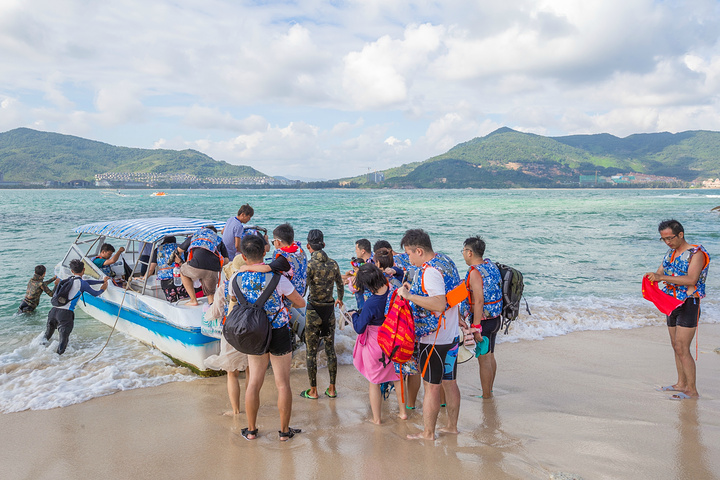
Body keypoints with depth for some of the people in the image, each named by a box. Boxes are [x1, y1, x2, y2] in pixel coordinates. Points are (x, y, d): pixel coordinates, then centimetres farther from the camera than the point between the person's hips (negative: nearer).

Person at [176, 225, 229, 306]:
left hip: (196, 267, -1)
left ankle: (193, 300, 25)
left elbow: (179, 249, 43)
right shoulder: (219, 240, 29)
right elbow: (226, 260, 17)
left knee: (183, 272, 32)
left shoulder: (194, 236, 30)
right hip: (213, 271, 1)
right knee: (210, 293, 25)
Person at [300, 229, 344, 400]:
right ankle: (332, 388, 20)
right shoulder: (333, 264, 1)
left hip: (314, 310, -4)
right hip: (329, 309, 5)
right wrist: (339, 299, 33)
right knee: (330, 349, 14)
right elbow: (340, 286, 15)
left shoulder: (309, 265, -14)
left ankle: (313, 391, 15)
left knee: (311, 351, 7)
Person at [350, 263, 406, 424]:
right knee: (397, 377, 23)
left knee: (374, 382, 12)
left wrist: (355, 315, 1)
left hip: (375, 344, -6)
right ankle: (403, 411, 35)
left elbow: (359, 328, -16)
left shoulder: (370, 304, -28)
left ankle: (377, 418, 22)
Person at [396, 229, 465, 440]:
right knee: (449, 382, 18)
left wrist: (409, 295, -29)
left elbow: (439, 304, -32)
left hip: (434, 339, -9)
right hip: (451, 335, 9)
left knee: (431, 386, 2)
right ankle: (452, 426, 29)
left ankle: (428, 433, 12)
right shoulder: (446, 261, 8)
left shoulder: (430, 271, -22)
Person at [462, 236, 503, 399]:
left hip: (483, 320, -9)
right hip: (495, 318, 9)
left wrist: (476, 327, -22)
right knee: (490, 356, 19)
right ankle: (489, 392, 31)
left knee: (484, 360, 0)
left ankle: (486, 397, 8)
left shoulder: (475, 272, -20)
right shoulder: (491, 265, 7)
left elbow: (479, 301, -25)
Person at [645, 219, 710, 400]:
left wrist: (662, 277, -29)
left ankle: (692, 390, -3)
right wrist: (653, 276, -12)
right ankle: (681, 384, 23)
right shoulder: (671, 253, 12)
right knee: (676, 346, 13)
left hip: (689, 304, -8)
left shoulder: (696, 253, -12)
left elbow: (691, 280, -24)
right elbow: (660, 272, 13)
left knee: (682, 348, -10)